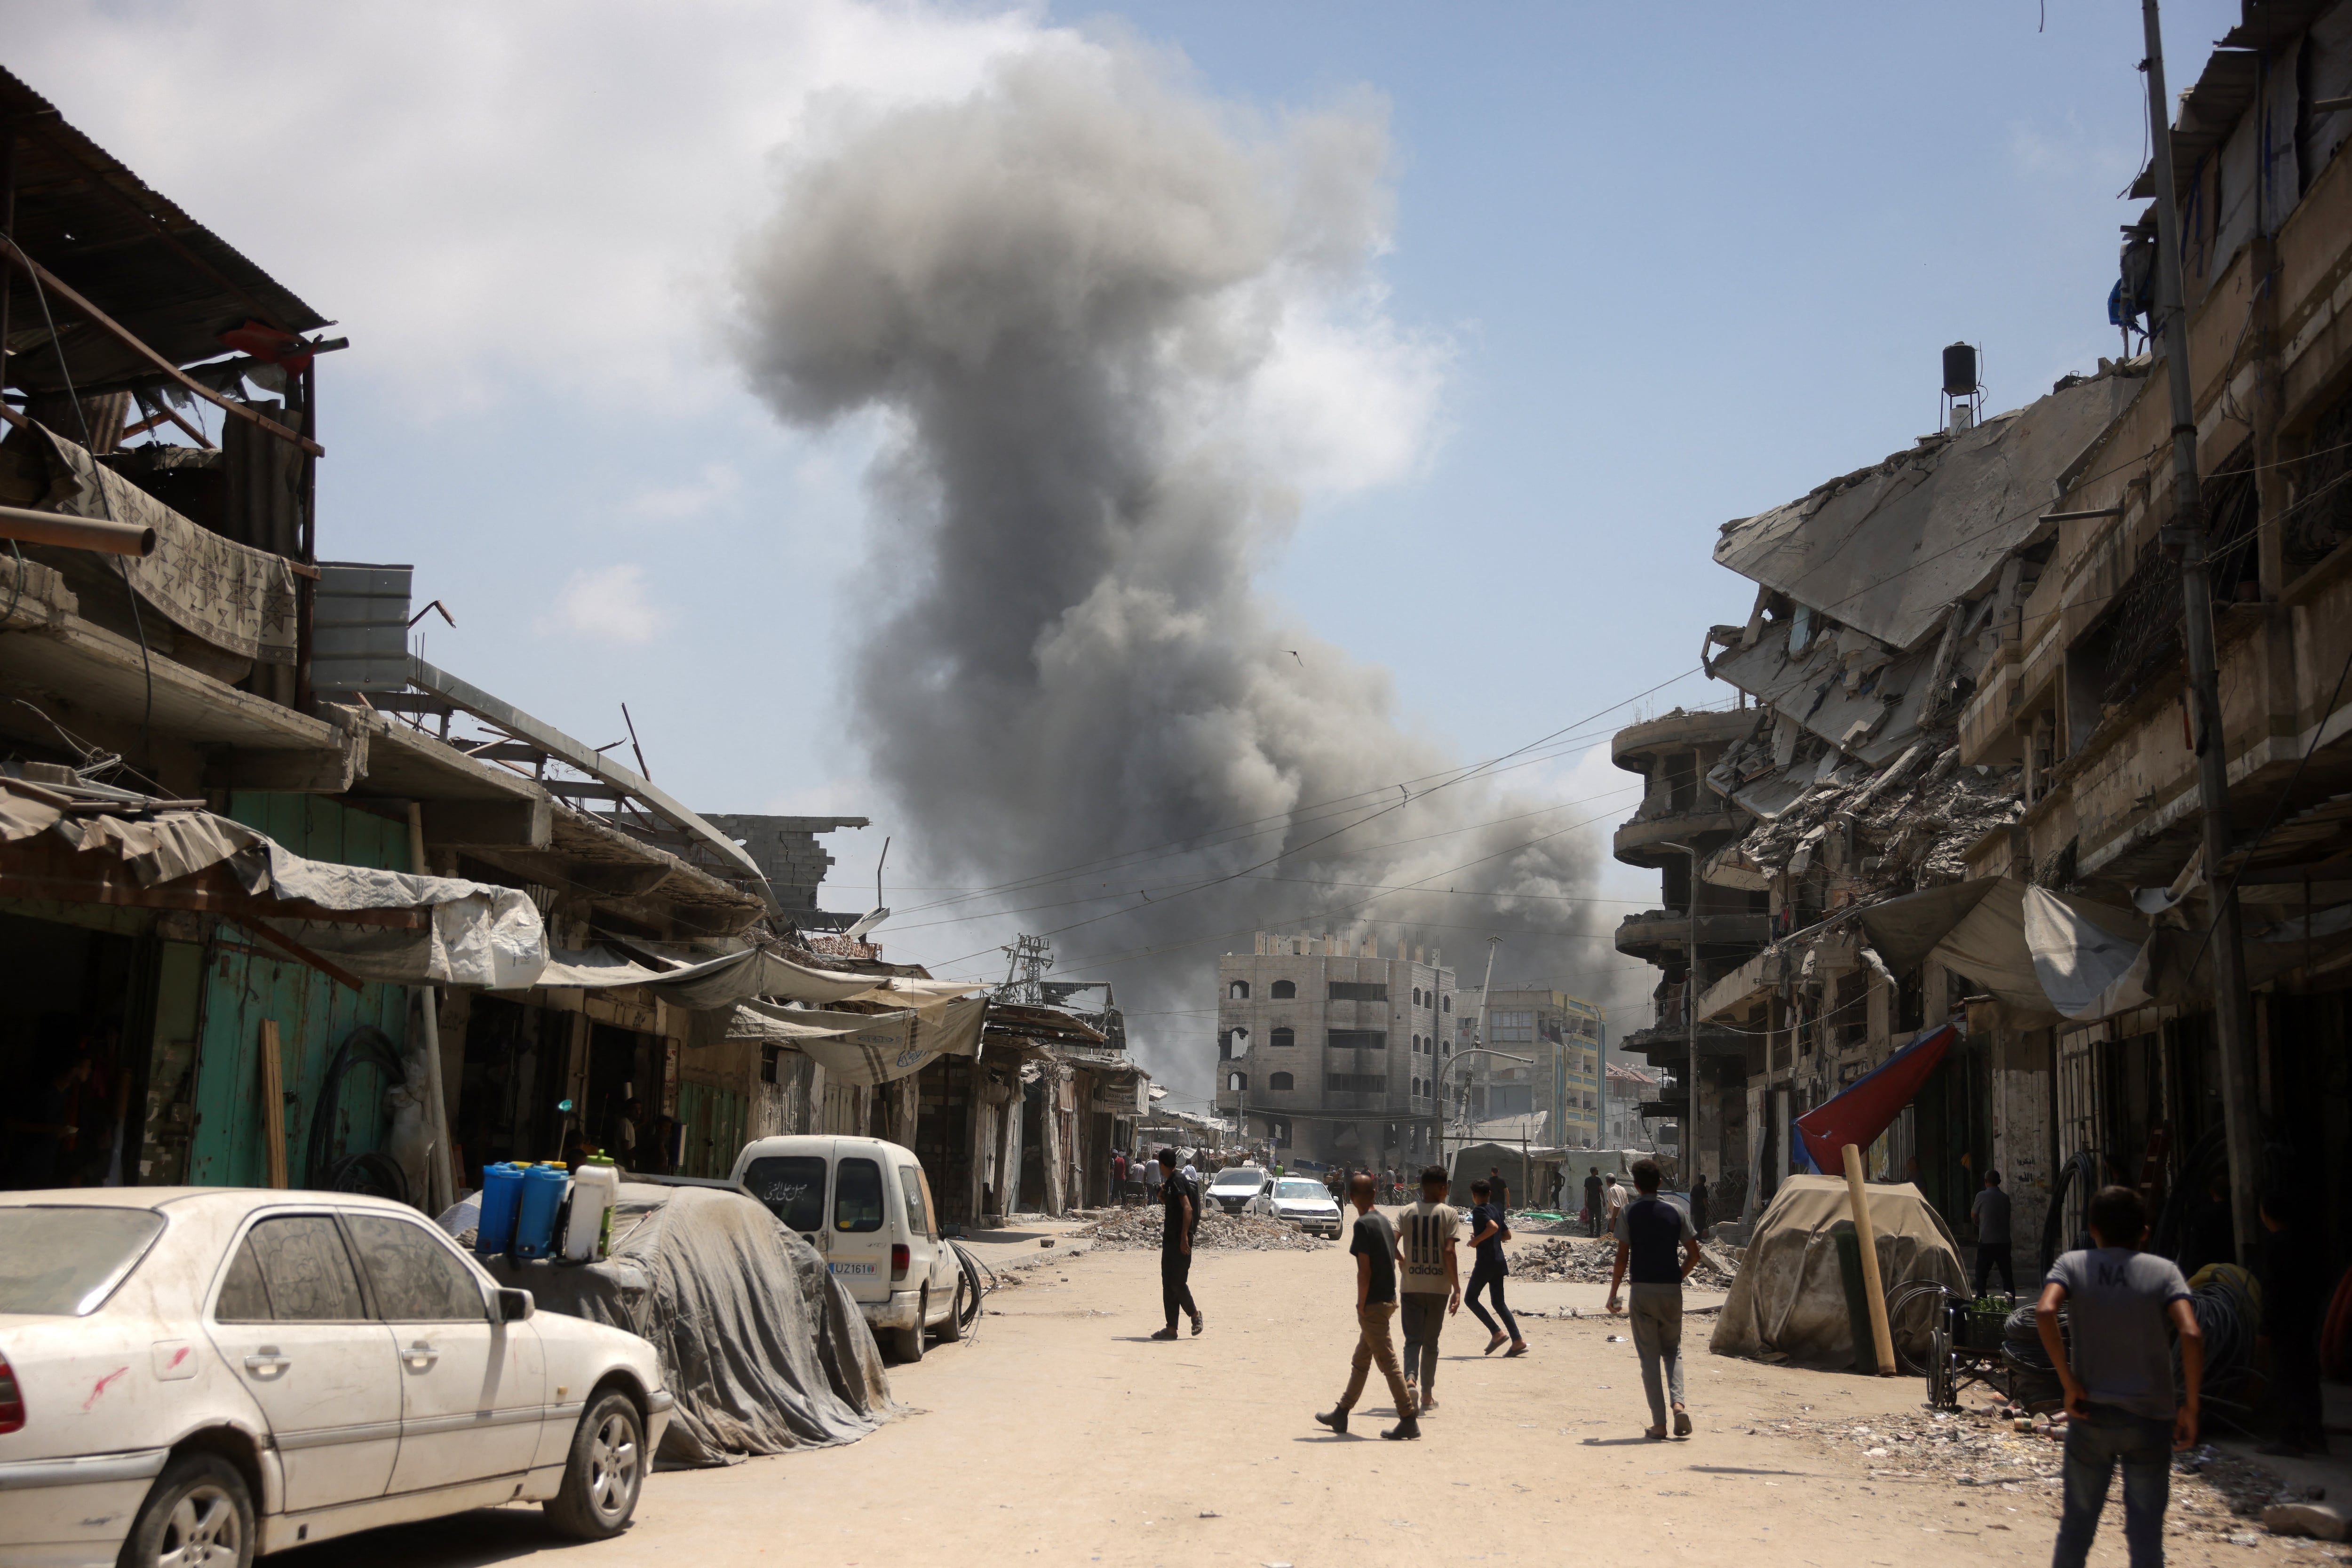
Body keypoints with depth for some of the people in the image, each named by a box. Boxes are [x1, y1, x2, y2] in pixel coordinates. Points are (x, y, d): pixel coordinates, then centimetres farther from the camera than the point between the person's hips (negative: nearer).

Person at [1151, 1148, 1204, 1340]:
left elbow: (1188, 1209, -24)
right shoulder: (1171, 1182, 16)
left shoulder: (1177, 1182, -13)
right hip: (1170, 1240, 10)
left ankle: (1195, 1314, 14)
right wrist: (1163, 1191, 20)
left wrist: (1184, 1237, -27)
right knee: (1168, 1285, 6)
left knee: (1177, 1283, -7)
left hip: (1180, 1241, -10)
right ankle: (1171, 1328, 6)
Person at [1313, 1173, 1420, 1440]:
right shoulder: (1385, 1221, 9)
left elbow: (1365, 1270, -19)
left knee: (1388, 1362, -4)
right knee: (1361, 1361, 18)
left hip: (1373, 1305, -9)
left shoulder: (1363, 1225, -16)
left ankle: (1409, 1421, -3)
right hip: (1388, 1300, 9)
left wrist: (1361, 1306, -11)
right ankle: (1341, 1414, 28)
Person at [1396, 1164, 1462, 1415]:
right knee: (1431, 1342, 11)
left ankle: (1410, 1378, -22)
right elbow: (1449, 1252, -12)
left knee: (1413, 1338, 5)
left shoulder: (1407, 1213, 2)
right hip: (1438, 1286, -1)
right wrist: (1457, 1288, -9)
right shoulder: (1449, 1214, -5)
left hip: (1411, 1286, 1)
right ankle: (1427, 1395, 15)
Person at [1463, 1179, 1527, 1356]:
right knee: (1499, 1303, 12)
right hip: (1499, 1262, 8)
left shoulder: (1478, 1211, -11)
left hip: (1485, 1262, -8)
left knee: (1471, 1299, 3)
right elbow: (1507, 1235, 19)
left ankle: (1497, 1333, -6)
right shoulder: (1495, 1210, 14)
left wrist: (1477, 1240, -16)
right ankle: (1518, 1341, 3)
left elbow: (1493, 1227, -27)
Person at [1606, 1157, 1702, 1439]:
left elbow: (1623, 1257, -7)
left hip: (1642, 1290, -2)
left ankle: (1659, 1423, 0)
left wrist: (1613, 1293, 1)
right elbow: (1693, 1255, 3)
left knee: (1649, 1356, 4)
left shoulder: (1628, 1213, -4)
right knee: (1673, 1351, 16)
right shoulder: (1676, 1213, 3)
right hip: (1671, 1291, 2)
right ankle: (1678, 1403, -8)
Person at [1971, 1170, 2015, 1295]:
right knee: (2006, 1273, 9)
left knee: (1981, 1274, 5)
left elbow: (1973, 1216, 4)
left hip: (1986, 1242, -4)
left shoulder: (1982, 1196, -6)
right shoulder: (2005, 1198, 7)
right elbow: (2007, 1217, 17)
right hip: (2004, 1241, 4)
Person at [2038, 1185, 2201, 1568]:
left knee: (2077, 1524, 13)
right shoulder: (2163, 1271, -2)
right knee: (2145, 1533, 5)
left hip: (2090, 1417, 1)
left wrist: (2069, 1383, -12)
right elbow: (2191, 1334, -16)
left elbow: (2044, 1312, -19)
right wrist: (2190, 1406, -8)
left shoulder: (2072, 1265, 0)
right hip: (2149, 1420, -1)